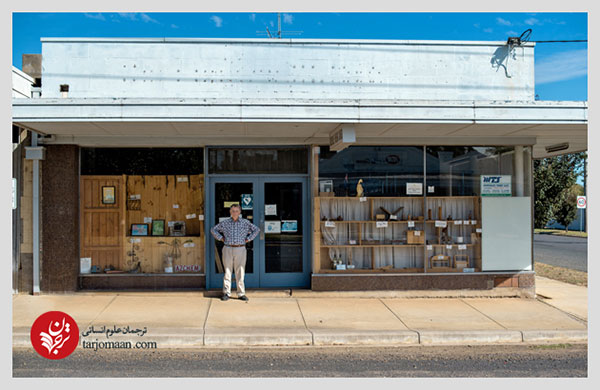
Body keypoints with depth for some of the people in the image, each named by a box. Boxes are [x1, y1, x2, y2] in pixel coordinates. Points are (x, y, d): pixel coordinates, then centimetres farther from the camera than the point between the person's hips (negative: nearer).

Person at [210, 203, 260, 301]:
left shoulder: (245, 222, 4)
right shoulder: (225, 223, 5)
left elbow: (257, 229, 10)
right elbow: (213, 229, 15)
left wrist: (248, 239, 3)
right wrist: (220, 238, 5)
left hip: (240, 249, 0)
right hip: (228, 249, 0)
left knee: (240, 272, 1)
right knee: (227, 271, 3)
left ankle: (241, 294, 7)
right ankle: (226, 293, 8)